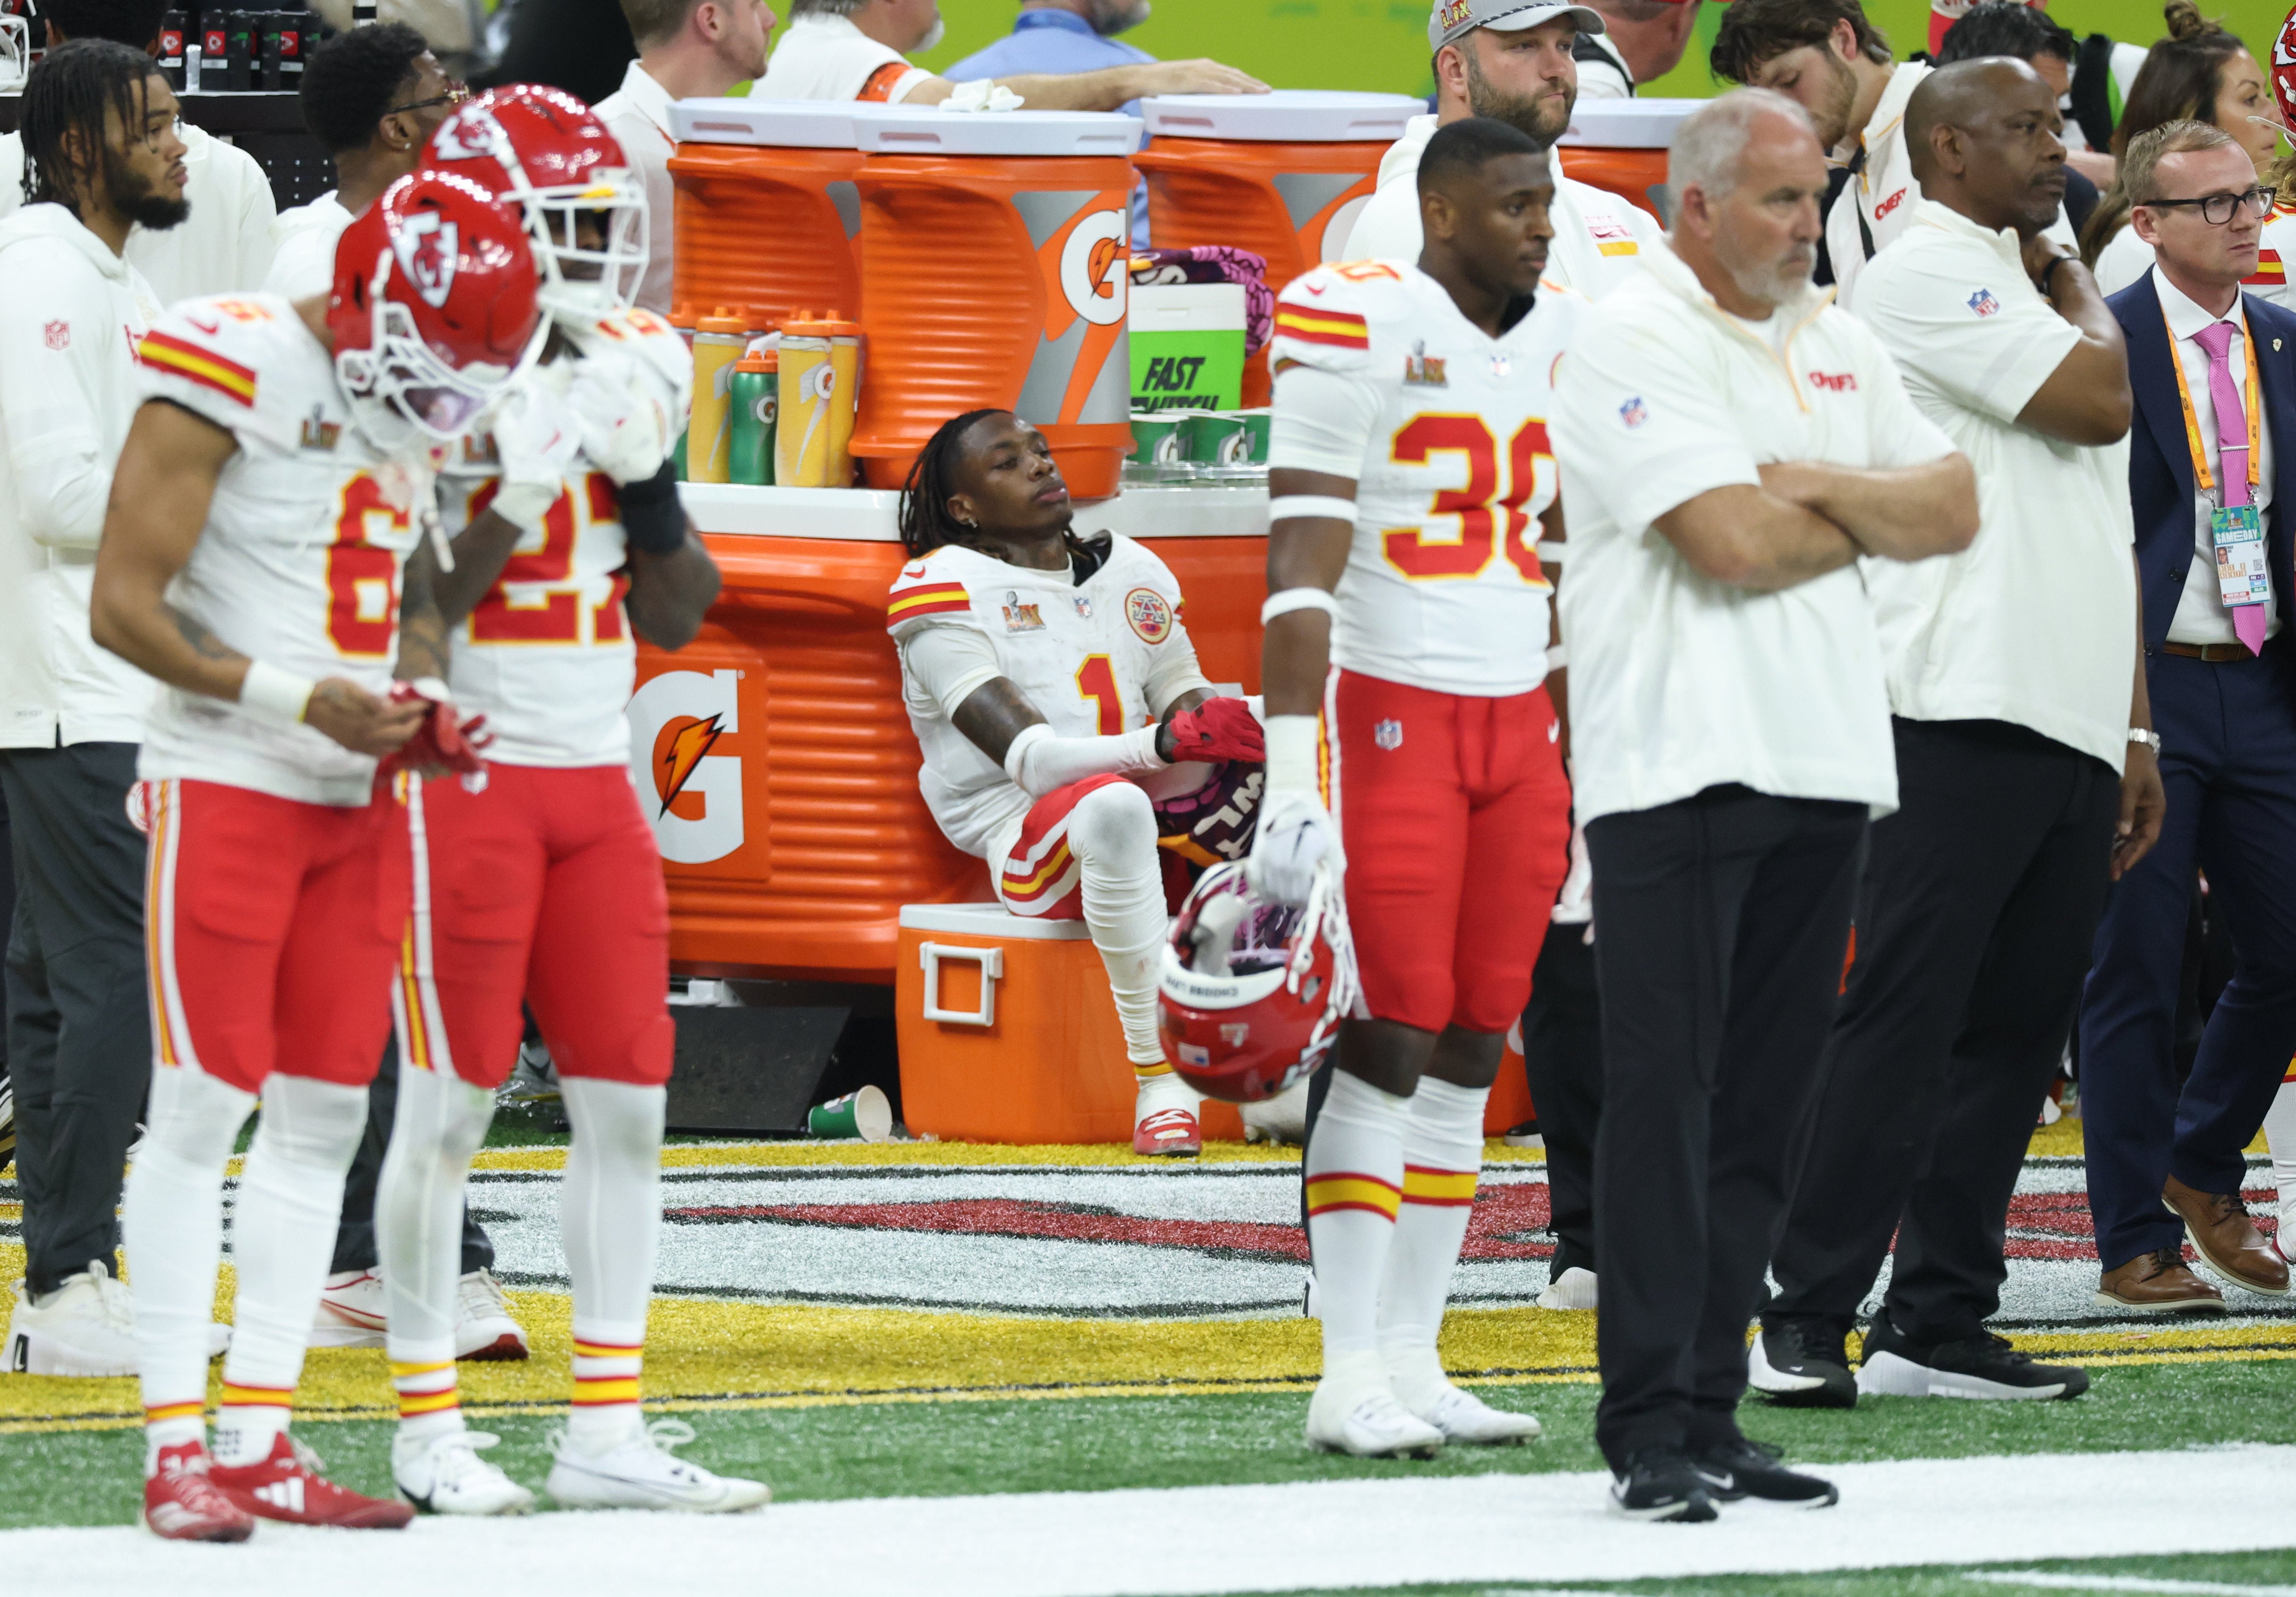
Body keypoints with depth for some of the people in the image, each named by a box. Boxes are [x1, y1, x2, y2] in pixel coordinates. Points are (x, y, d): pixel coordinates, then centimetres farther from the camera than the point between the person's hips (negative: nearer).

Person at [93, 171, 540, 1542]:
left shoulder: (413, 407, 9)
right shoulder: (232, 372, -14)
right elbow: (123, 608, -15)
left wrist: (425, 705, 2)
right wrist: (300, 699, -21)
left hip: (360, 795, 8)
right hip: (225, 787, -8)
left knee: (324, 1111, 6)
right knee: (204, 1106, -7)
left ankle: (260, 1441, 10)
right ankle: (176, 1447, -4)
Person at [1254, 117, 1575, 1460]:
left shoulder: (1566, 335, 11)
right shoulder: (1356, 327, -11)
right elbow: (1304, 562, -15)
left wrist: (1584, 766, 18)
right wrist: (1294, 779, -21)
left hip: (1517, 727, 7)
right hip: (1387, 712, -7)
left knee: (1472, 1051, 6)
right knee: (1392, 1045, -8)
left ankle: (1413, 1360, 10)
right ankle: (1353, 1375, -4)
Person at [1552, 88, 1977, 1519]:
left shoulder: (1838, 344, 18)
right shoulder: (1637, 343, -6)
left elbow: (1953, 512, 10)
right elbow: (1729, 541, -16)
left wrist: (1818, 486, -6)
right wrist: (1871, 520, 1)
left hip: (1824, 769, 7)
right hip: (1679, 765, -7)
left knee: (1767, 1106, 6)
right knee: (1663, 1092, -9)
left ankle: (1711, 1414, 10)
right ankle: (1650, 1428, -9)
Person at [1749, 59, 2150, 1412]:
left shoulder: (2045, 296, 23)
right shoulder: (1926, 276, -5)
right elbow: (2097, 402, -16)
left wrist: (2138, 731, 19)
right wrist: (2076, 288, 4)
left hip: (2074, 729, 8)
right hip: (1961, 717, -8)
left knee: (2017, 1033, 7)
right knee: (1902, 1021, -10)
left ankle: (1939, 1323, 10)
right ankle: (1806, 1320, -9)